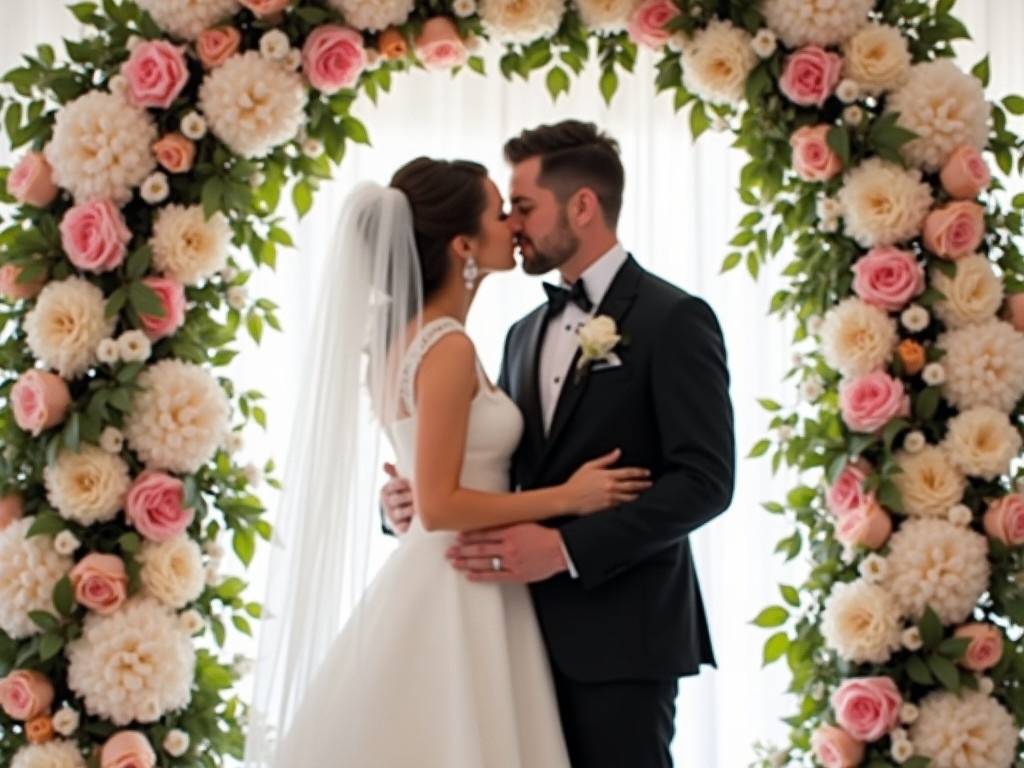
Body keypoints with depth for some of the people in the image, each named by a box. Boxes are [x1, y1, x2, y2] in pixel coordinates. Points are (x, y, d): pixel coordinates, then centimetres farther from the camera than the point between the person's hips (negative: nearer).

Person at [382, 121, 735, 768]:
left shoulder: (674, 319, -7)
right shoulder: (527, 333, 17)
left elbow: (705, 480, -15)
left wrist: (568, 548, -21)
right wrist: (424, 495, -3)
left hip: (621, 635, -6)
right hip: (537, 631, 7)